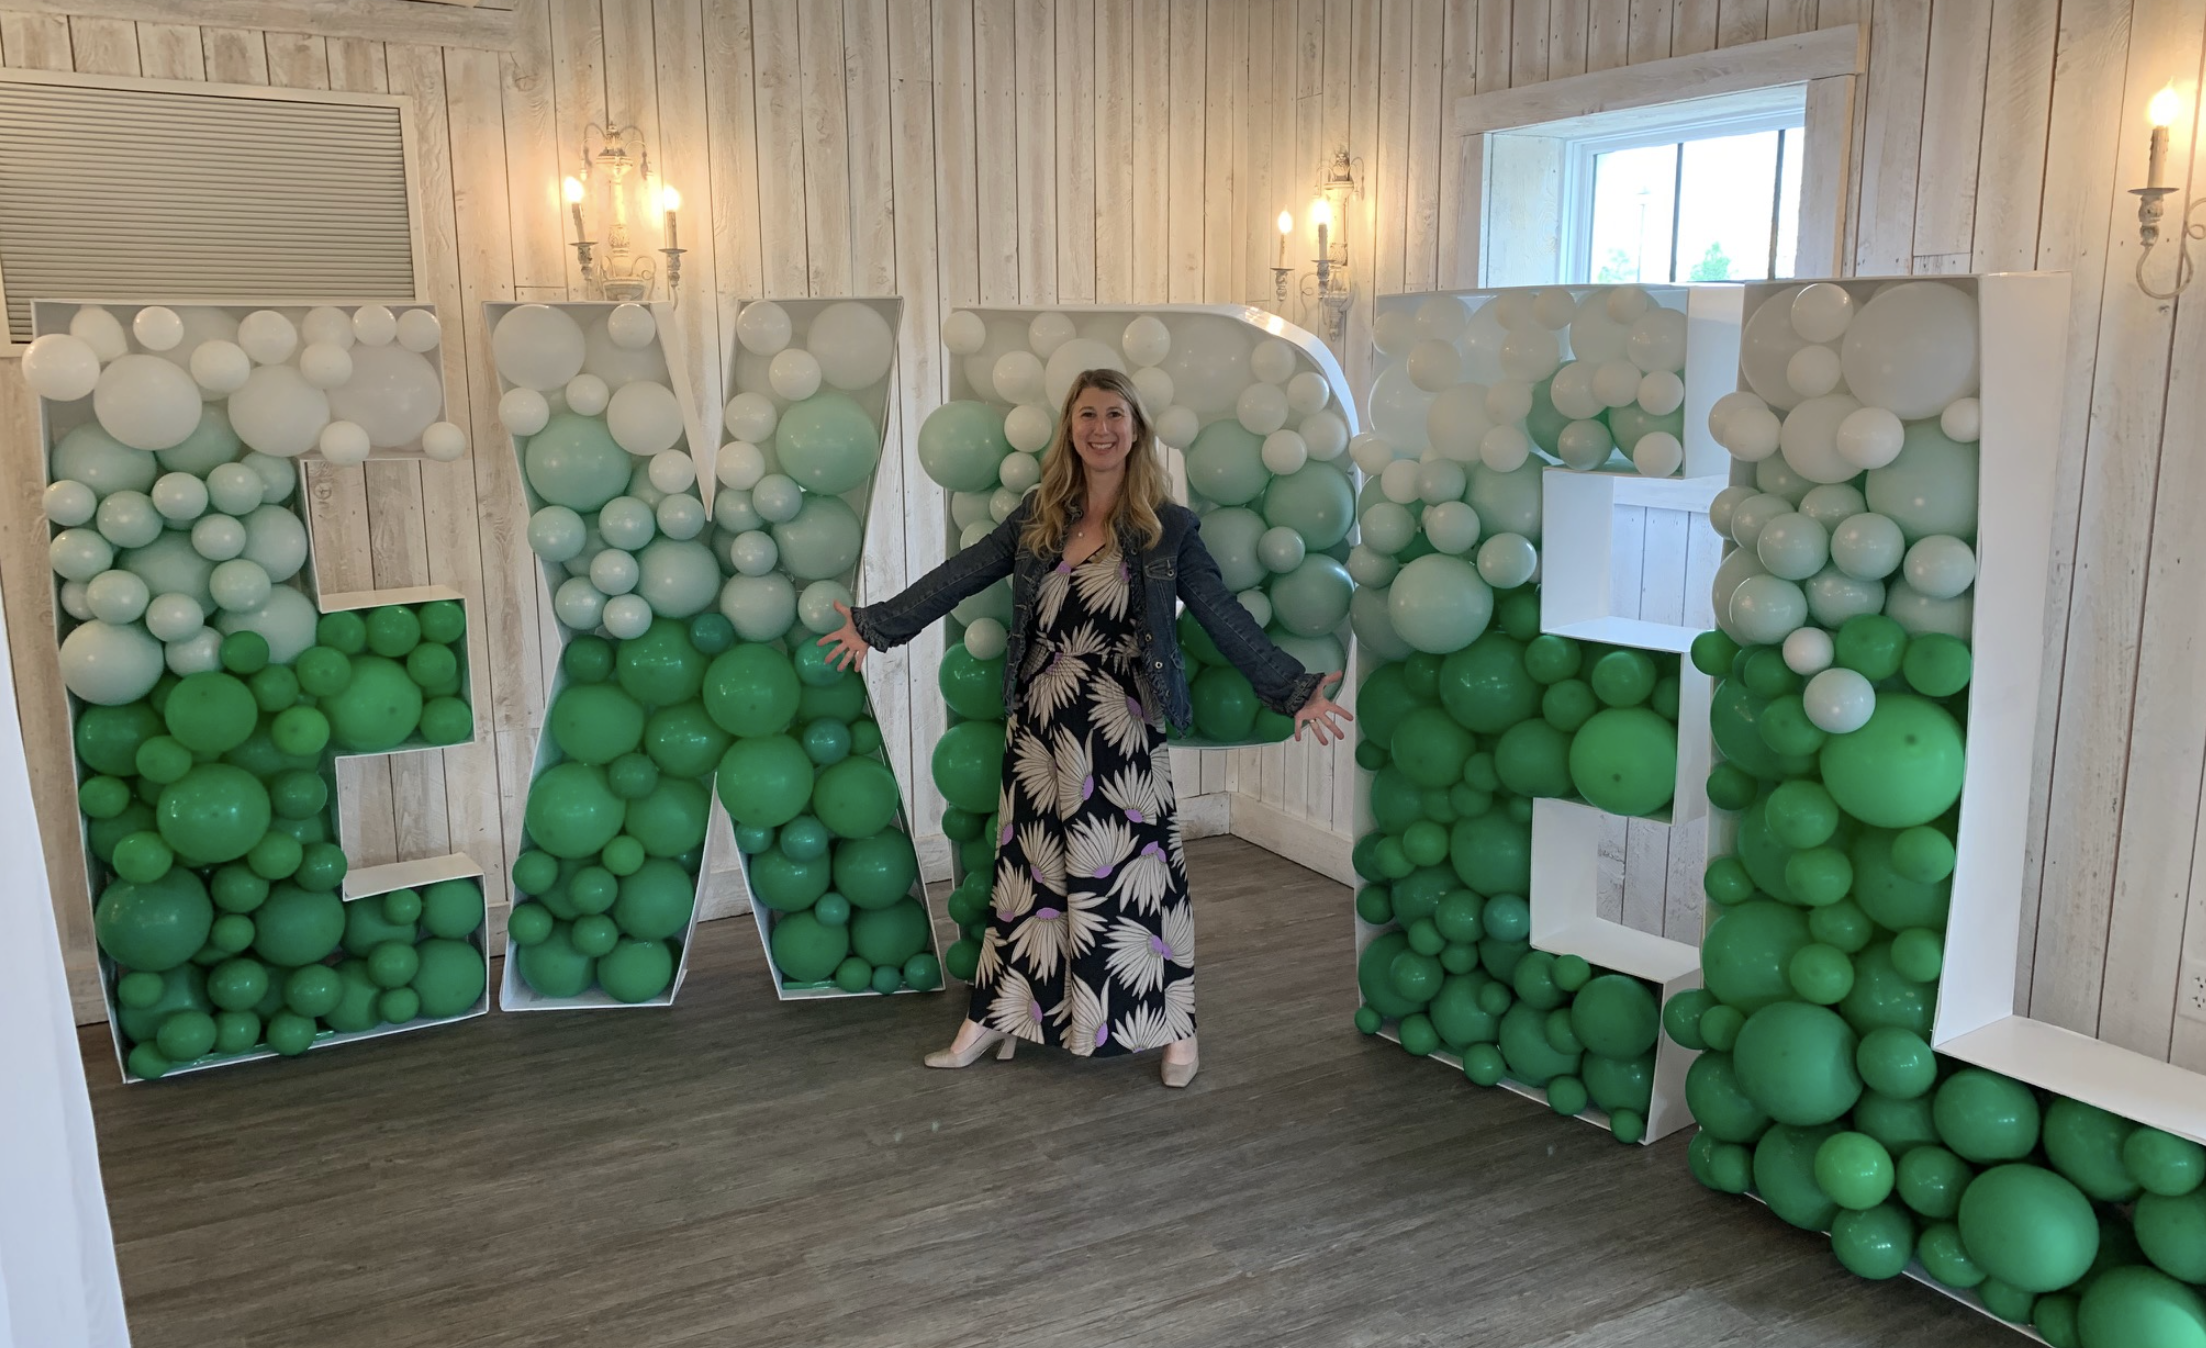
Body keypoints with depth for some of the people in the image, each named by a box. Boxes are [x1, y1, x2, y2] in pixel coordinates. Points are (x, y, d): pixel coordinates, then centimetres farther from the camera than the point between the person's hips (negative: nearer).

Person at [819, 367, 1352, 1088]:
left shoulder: (1169, 527, -3)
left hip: (1120, 731, -3)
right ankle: (994, 1016, 24)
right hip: (1039, 728, 3)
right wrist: (877, 624, 7)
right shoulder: (1037, 516, 6)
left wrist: (1294, 689, -14)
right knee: (1028, 867, 12)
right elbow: (960, 576, 8)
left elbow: (1226, 618, -6)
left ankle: (1175, 1026, 19)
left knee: (1133, 869, 3)